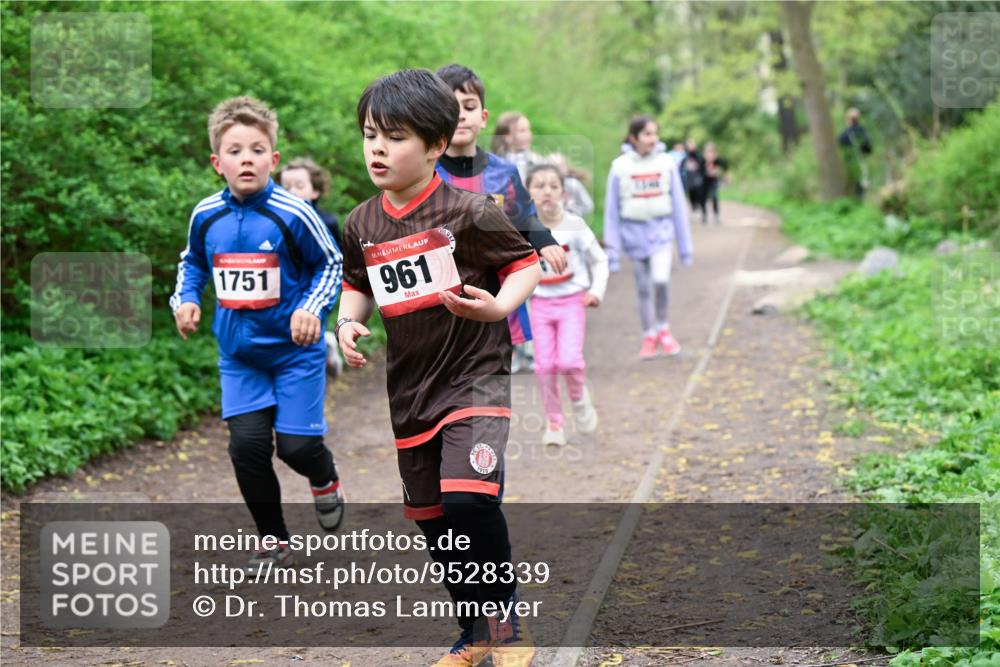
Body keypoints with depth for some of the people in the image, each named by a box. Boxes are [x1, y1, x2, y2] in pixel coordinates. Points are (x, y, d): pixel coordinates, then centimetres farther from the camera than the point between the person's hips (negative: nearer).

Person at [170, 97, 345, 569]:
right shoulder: (206, 216, -4)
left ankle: (325, 480, 34)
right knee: (247, 444, -6)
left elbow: (331, 265, -3)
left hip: (294, 350, -3)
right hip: (239, 353, 3)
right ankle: (273, 539, 12)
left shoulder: (293, 215, -16)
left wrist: (312, 307, -17)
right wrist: (185, 299, -1)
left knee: (296, 444, -6)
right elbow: (192, 262, 16)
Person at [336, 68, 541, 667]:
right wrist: (349, 322, -1)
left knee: (470, 498, -25)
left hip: (475, 376, -6)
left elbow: (527, 265, -6)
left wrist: (497, 307, -24)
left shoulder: (469, 212, -12)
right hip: (411, 388, 6)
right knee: (434, 520, 12)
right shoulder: (363, 225, 4)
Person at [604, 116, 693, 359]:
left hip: (661, 230, 0)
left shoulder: (666, 163, -1)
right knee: (643, 288, 9)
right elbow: (611, 210, 0)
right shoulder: (620, 166, -4)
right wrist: (612, 250, -2)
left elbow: (678, 204, 5)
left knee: (661, 280, -18)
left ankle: (663, 328, 5)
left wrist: (685, 245, 6)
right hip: (634, 230, 0)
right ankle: (649, 336, 25)